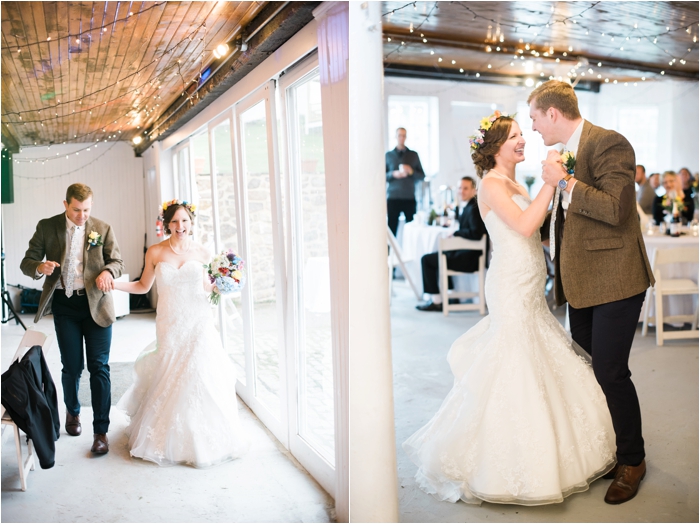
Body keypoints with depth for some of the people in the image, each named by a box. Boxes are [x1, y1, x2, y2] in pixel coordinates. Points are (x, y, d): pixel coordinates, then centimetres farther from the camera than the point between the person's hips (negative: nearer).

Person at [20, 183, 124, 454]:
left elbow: (117, 261, 3)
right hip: (64, 305, 1)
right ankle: (72, 411, 40)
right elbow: (26, 262, 2)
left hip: (96, 303, -1)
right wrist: (40, 267, -23)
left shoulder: (103, 228, 0)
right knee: (71, 367, 11)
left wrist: (107, 271, -21)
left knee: (99, 367, -2)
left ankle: (101, 430, 6)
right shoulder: (47, 227, 1)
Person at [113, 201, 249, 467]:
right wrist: (113, 284, -2)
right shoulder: (155, 252, 1)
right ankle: (171, 440, 25)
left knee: (198, 378, -2)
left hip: (198, 325, 0)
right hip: (170, 325, 0)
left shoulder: (201, 252, 2)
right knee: (169, 380, 5)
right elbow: (143, 286, 10)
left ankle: (202, 439, 15)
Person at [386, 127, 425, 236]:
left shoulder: (413, 155, 11)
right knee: (392, 227, -4)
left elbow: (422, 176, 9)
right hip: (393, 198, -1)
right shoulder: (388, 155, 9)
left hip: (409, 198, 1)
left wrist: (411, 171, -9)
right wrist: (393, 174, -12)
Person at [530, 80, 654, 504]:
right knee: (587, 370, 15)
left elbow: (616, 209, -24)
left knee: (610, 372, -4)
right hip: (582, 282, 9)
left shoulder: (608, 143, -13)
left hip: (614, 279, -9)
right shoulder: (567, 151, 14)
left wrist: (564, 182, -20)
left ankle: (632, 461, 18)